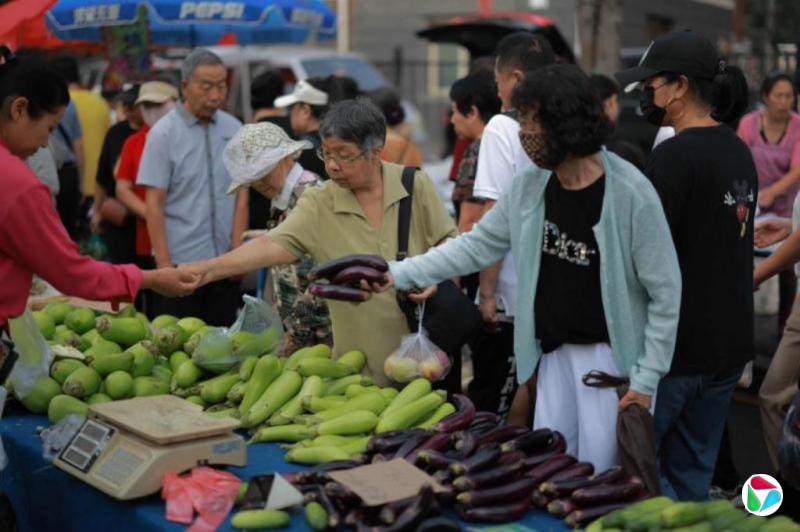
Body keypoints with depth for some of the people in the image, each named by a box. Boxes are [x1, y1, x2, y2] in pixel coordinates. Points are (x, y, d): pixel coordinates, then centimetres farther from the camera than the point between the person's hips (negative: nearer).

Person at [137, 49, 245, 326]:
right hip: (180, 261, -3)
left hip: (226, 262, 3)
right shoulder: (164, 133, -4)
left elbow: (241, 196, 7)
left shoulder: (234, 129, 6)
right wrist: (164, 264, -11)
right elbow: (153, 204, -6)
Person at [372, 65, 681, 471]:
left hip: (611, 354, -6)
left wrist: (646, 379, -14)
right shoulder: (529, 186, 0)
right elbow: (477, 245, 10)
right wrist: (399, 274, 2)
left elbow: (665, 292, -13)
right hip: (553, 352, 6)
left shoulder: (631, 193, -18)